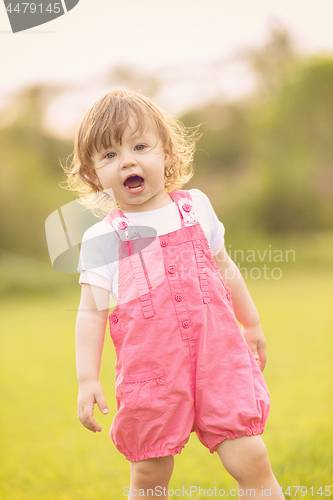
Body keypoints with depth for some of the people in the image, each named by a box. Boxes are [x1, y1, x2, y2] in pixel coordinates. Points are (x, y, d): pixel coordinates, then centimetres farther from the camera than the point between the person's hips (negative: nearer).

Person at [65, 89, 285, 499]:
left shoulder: (196, 207, 8)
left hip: (217, 354, 1)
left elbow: (224, 268, 21)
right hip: (151, 371, -1)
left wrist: (251, 324, 29)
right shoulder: (101, 239, 1)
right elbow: (92, 312, -1)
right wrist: (87, 379, -8)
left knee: (249, 460, -6)